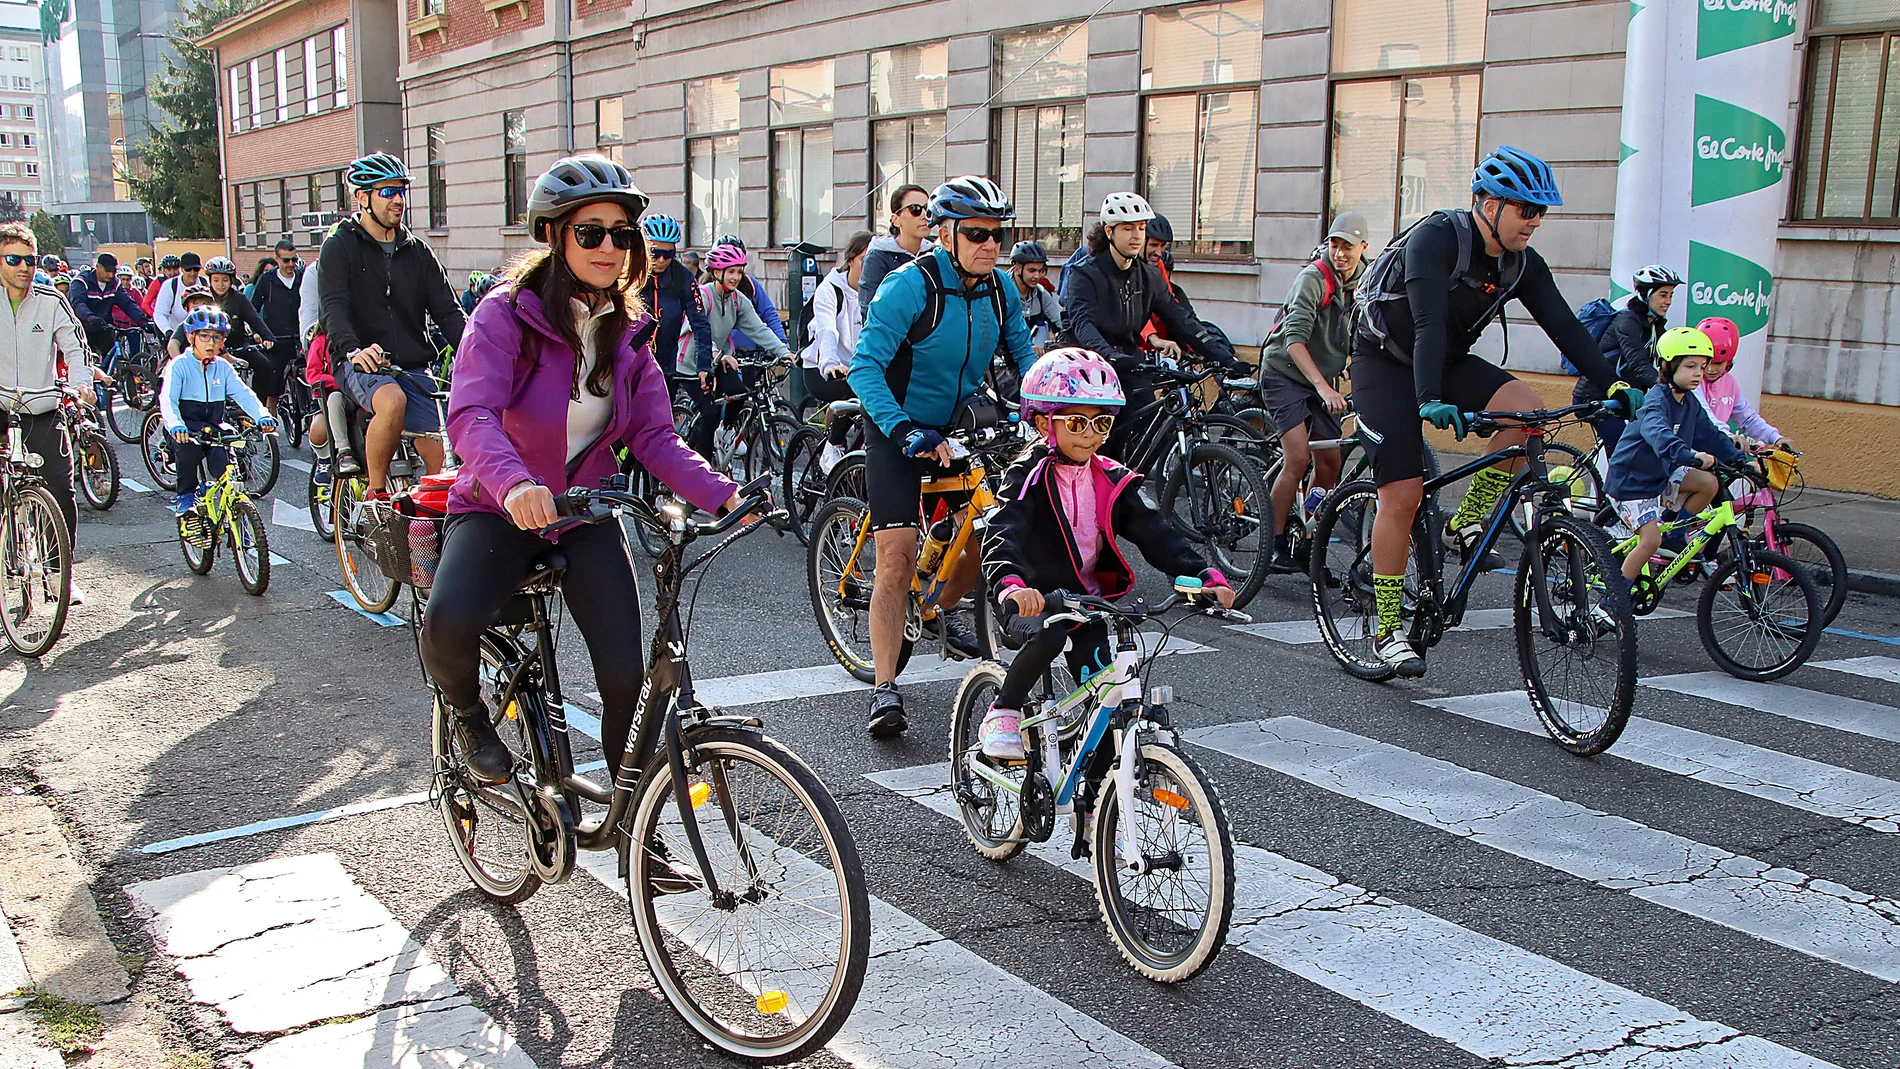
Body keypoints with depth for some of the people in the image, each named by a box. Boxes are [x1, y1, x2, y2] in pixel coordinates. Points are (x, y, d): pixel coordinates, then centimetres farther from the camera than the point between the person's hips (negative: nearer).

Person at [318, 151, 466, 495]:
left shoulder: (417, 251, 14)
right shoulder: (340, 245, 2)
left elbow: (448, 311, 7)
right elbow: (334, 309, -13)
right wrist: (353, 350, -34)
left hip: (414, 366, 4)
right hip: (361, 364, -4)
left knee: (439, 462, -10)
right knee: (392, 400, -36)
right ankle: (375, 492, -19)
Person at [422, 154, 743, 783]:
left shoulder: (627, 330, 4)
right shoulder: (507, 313, -13)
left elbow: (653, 436, -2)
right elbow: (471, 415, -27)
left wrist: (721, 495, -18)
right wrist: (512, 483, -49)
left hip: (586, 515, 4)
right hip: (500, 510, -3)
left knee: (626, 676, -10)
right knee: (449, 621, -32)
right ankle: (470, 719, 4)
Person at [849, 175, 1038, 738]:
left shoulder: (1001, 288, -4)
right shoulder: (910, 285, -22)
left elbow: (1023, 354, 8)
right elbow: (865, 366, -28)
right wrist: (906, 431, -40)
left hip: (960, 427, 6)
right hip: (899, 432, -6)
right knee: (898, 556, -13)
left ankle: (943, 608, 30)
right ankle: (885, 690, -9)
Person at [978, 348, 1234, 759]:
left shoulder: (1111, 481, 2)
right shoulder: (1029, 476, -14)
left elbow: (1156, 531, -5)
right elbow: (1003, 534, -30)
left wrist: (1207, 577, -20)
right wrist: (1012, 584, -53)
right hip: (1035, 600, -5)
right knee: (1052, 633, -35)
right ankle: (1002, 715, -14)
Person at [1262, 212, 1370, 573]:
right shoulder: (1314, 278, -19)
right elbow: (1294, 339, -29)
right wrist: (1323, 387, -39)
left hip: (1323, 380, 7)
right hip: (1285, 372, -7)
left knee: (1330, 462, 1)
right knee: (1298, 458, -19)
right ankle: (1274, 544, -9)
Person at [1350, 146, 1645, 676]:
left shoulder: (1522, 264, -4)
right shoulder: (1436, 237, -25)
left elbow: (1564, 326, -8)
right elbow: (1428, 323, -36)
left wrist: (1615, 385, -19)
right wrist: (1430, 402, -47)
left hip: (1449, 361, 6)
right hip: (1386, 362, -6)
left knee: (1526, 409, -22)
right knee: (1404, 494, -13)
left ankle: (1467, 521, -5)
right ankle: (1388, 628, -2)